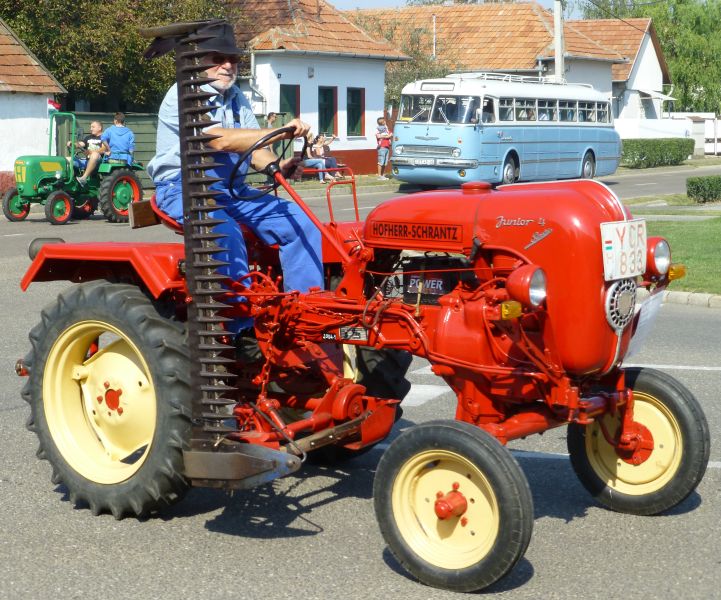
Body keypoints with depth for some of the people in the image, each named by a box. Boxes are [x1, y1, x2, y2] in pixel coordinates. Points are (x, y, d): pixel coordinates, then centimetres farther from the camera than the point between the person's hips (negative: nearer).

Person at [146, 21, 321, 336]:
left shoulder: (236, 98, 17)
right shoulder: (184, 95, -10)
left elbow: (254, 149, 11)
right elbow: (220, 140, -25)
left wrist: (277, 166, -13)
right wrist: (280, 132, -29)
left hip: (232, 190, 8)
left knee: (300, 221, -11)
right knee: (225, 232, -38)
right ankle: (243, 329, -32)